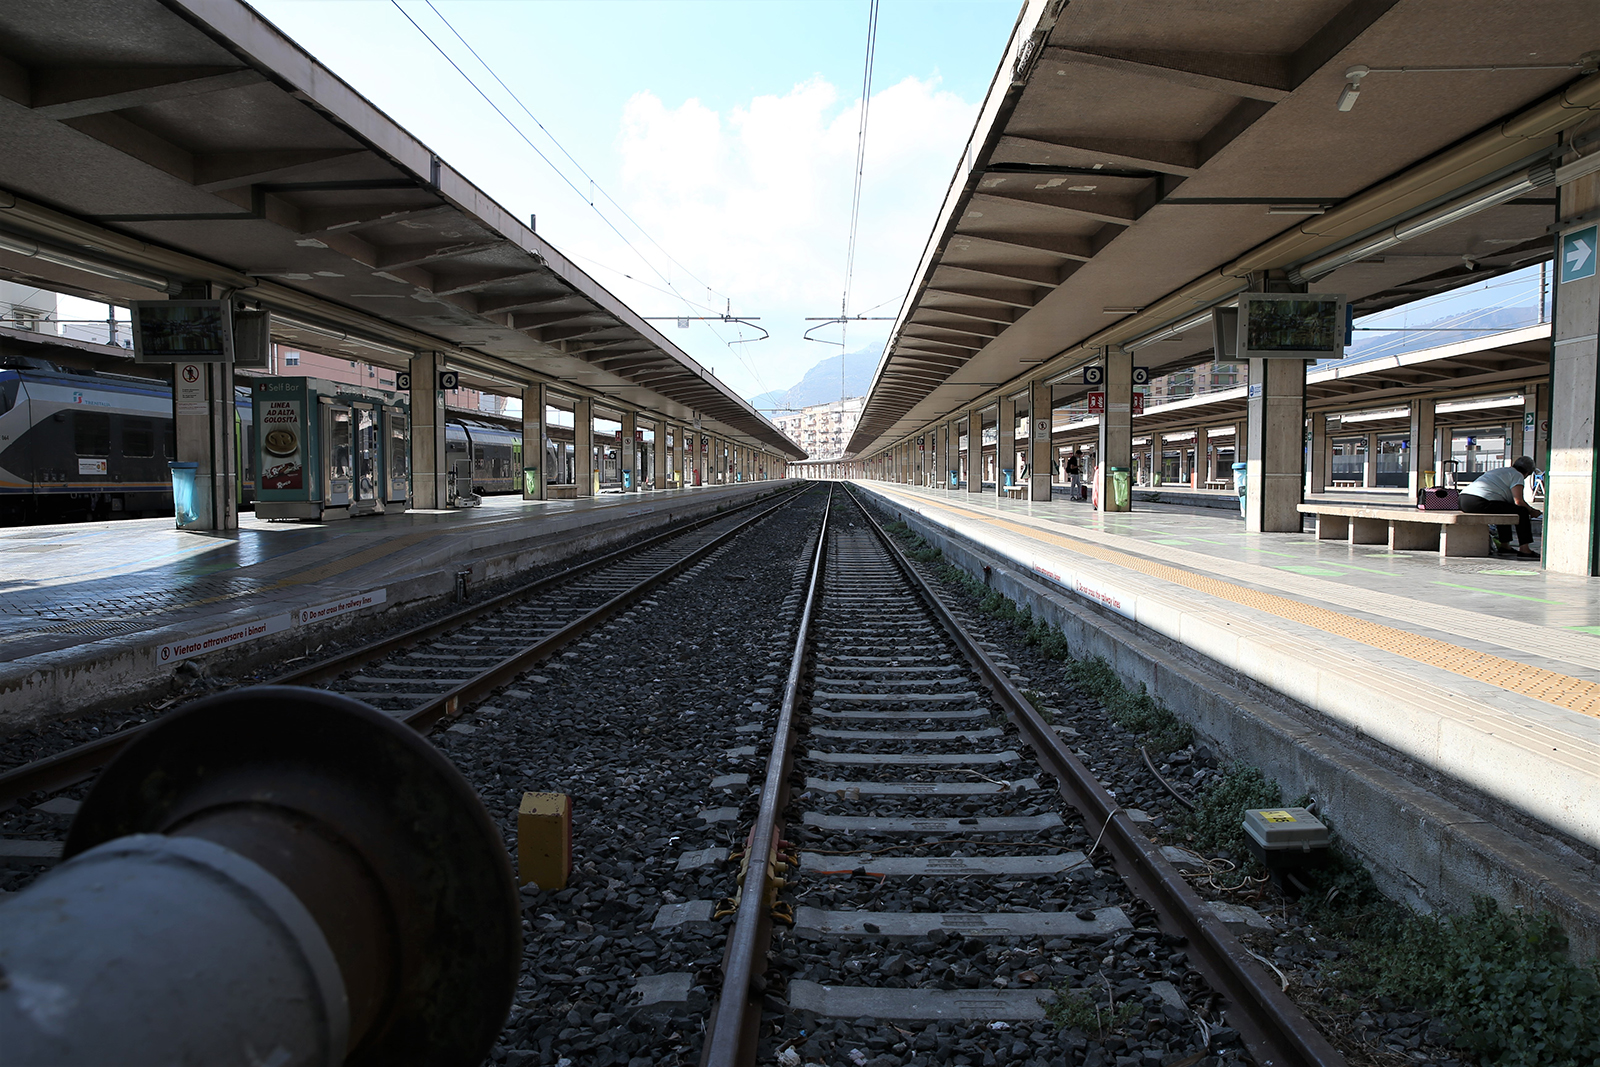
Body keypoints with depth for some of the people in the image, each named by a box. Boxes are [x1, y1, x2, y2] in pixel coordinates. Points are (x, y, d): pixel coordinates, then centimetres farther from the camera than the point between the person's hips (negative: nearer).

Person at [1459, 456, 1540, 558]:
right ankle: (1524, 548, 0)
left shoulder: (1501, 471, 33)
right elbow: (1518, 502, -6)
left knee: (1504, 509, 32)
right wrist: (1531, 512, 11)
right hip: (1481, 503, -10)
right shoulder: (1517, 475, 5)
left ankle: (1504, 545, 32)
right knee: (1522, 512, 1)